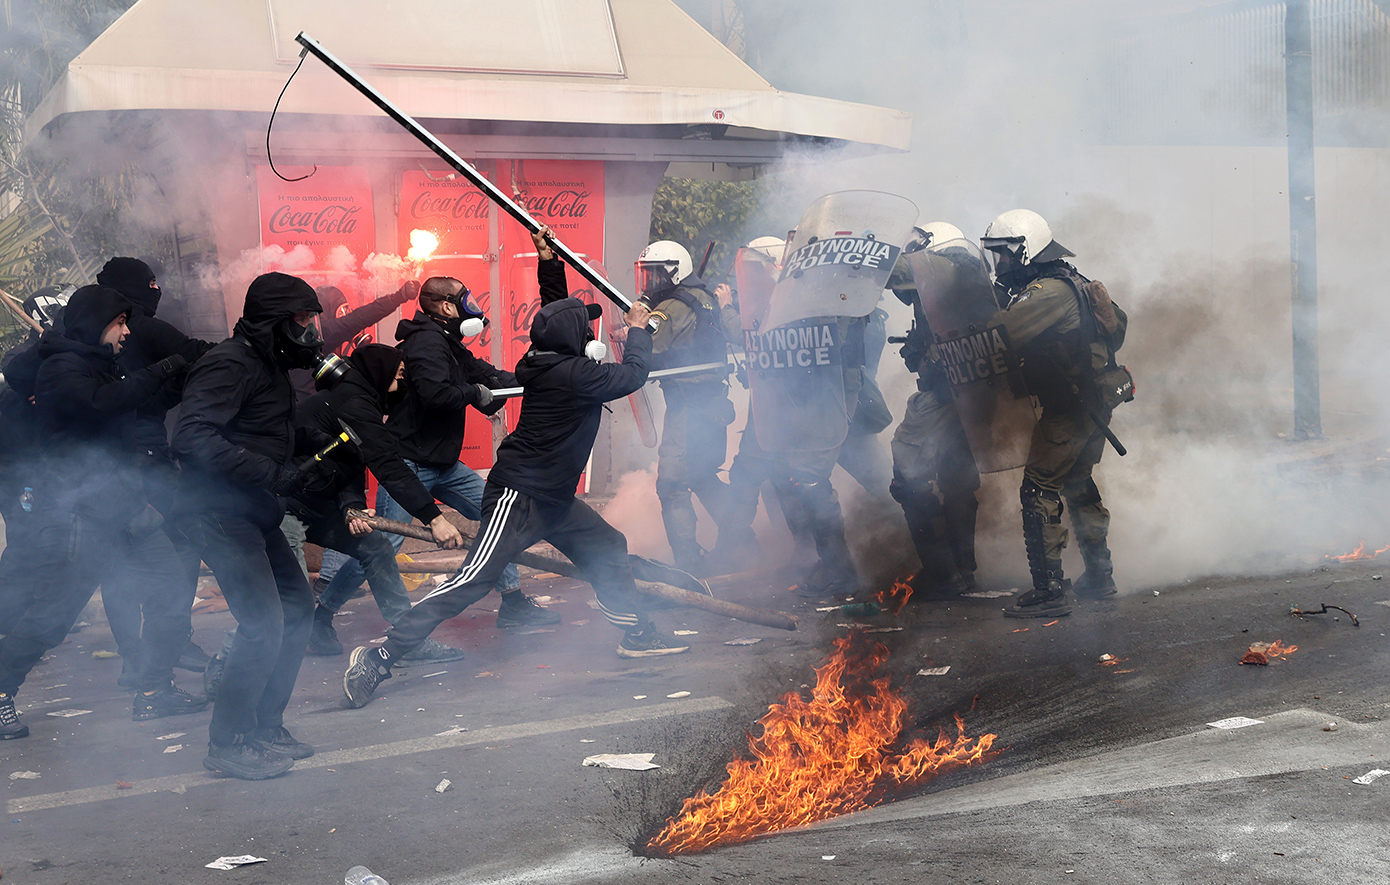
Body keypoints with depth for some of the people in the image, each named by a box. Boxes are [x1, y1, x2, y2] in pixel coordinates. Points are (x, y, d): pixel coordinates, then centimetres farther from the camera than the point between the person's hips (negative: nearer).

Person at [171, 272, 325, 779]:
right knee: (263, 624, -14)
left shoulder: (268, 365, 15)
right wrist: (271, 472, -28)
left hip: (255, 514, 10)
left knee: (297, 608, 12)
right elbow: (191, 438, -28)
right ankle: (229, 745, -2)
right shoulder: (231, 364, -17)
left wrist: (323, 445, 9)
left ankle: (265, 727, 22)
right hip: (223, 514, -10)